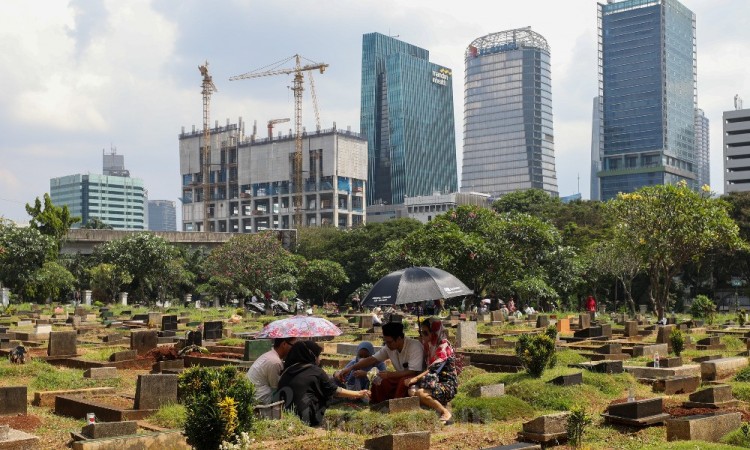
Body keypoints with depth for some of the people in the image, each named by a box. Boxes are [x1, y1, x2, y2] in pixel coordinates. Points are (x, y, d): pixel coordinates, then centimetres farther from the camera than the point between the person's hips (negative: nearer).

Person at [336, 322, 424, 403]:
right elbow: (372, 359, -4)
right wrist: (350, 368, -15)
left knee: (405, 381, -36)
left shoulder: (414, 347, -24)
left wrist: (389, 374, -27)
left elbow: (413, 372, -27)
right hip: (400, 378, 6)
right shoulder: (389, 347, -5)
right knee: (377, 384, -13)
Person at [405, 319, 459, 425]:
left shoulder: (444, 346, -12)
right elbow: (429, 369, 11)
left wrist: (416, 378, -28)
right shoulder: (429, 346, 12)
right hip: (436, 383, 7)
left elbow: (434, 369, -22)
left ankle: (445, 413, -11)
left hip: (448, 384, -7)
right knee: (412, 391, -19)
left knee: (420, 393, -29)